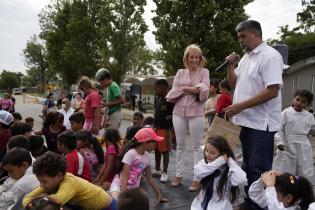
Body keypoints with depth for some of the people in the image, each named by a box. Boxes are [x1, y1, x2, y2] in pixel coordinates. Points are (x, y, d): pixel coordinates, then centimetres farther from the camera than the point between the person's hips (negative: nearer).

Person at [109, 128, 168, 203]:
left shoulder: (147, 157, -1)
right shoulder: (130, 153, -20)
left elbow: (149, 177, 11)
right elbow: (125, 176, -22)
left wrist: (158, 194, 15)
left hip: (133, 188, 6)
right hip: (119, 184, -6)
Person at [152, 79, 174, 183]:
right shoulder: (157, 99, 9)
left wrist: (172, 130, -16)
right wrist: (153, 126, 15)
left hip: (165, 129, -7)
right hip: (156, 128, 7)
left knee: (165, 151, 2)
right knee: (156, 149, 15)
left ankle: (165, 172, 13)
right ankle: (157, 169, 29)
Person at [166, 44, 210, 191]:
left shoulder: (204, 72, 4)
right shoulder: (180, 73, 11)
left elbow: (204, 92, -10)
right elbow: (172, 93, 1)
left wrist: (184, 88, -10)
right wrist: (191, 89, -11)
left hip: (196, 113, -3)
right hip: (179, 112, 3)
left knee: (197, 146, 4)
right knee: (180, 144, 10)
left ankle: (197, 178, 10)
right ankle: (178, 175, 22)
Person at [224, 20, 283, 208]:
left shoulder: (270, 56, -12)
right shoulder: (246, 57, 15)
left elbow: (272, 91, -21)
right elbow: (235, 84, 20)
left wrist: (240, 106, -20)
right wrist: (231, 66, 3)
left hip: (261, 123, -9)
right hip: (245, 121, 9)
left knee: (259, 170, -1)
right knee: (248, 166, 17)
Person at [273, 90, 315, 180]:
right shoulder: (286, 113, -7)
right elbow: (278, 128, -10)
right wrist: (279, 142, -19)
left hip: (304, 149, 4)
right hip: (288, 147, -3)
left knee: (304, 174, 12)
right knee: (283, 173, 7)